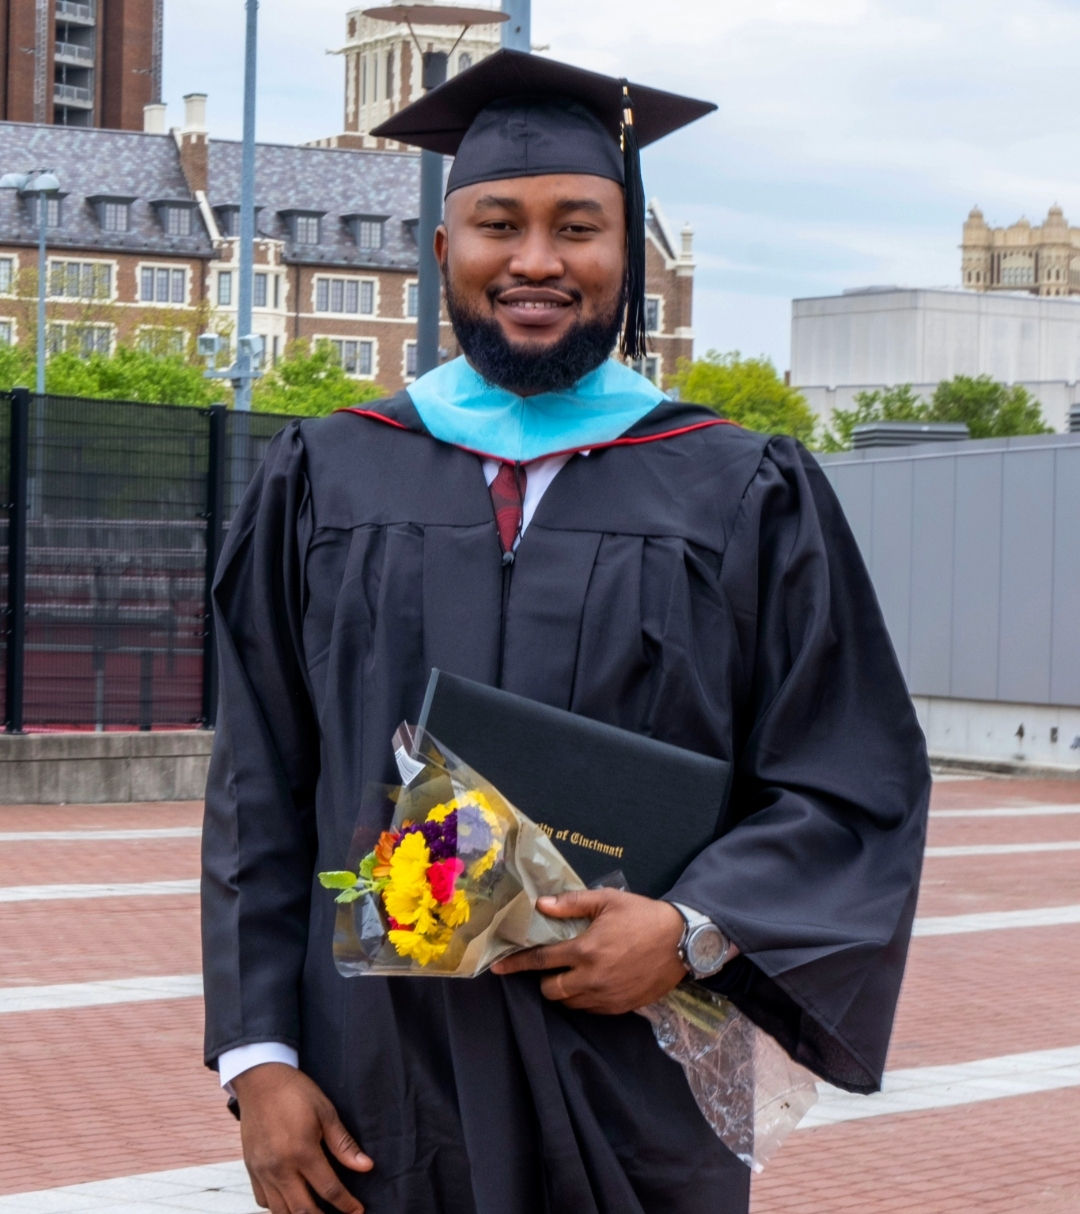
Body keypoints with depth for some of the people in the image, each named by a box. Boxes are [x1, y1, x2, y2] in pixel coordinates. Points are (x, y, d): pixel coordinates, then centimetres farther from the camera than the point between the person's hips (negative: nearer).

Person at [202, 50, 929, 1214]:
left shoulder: (750, 500, 2)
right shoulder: (324, 484, 5)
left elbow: (854, 790, -1)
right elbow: (259, 792, 4)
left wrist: (696, 929, -16)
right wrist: (259, 1057, -4)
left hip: (637, 1104, -1)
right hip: (374, 1104, 1)